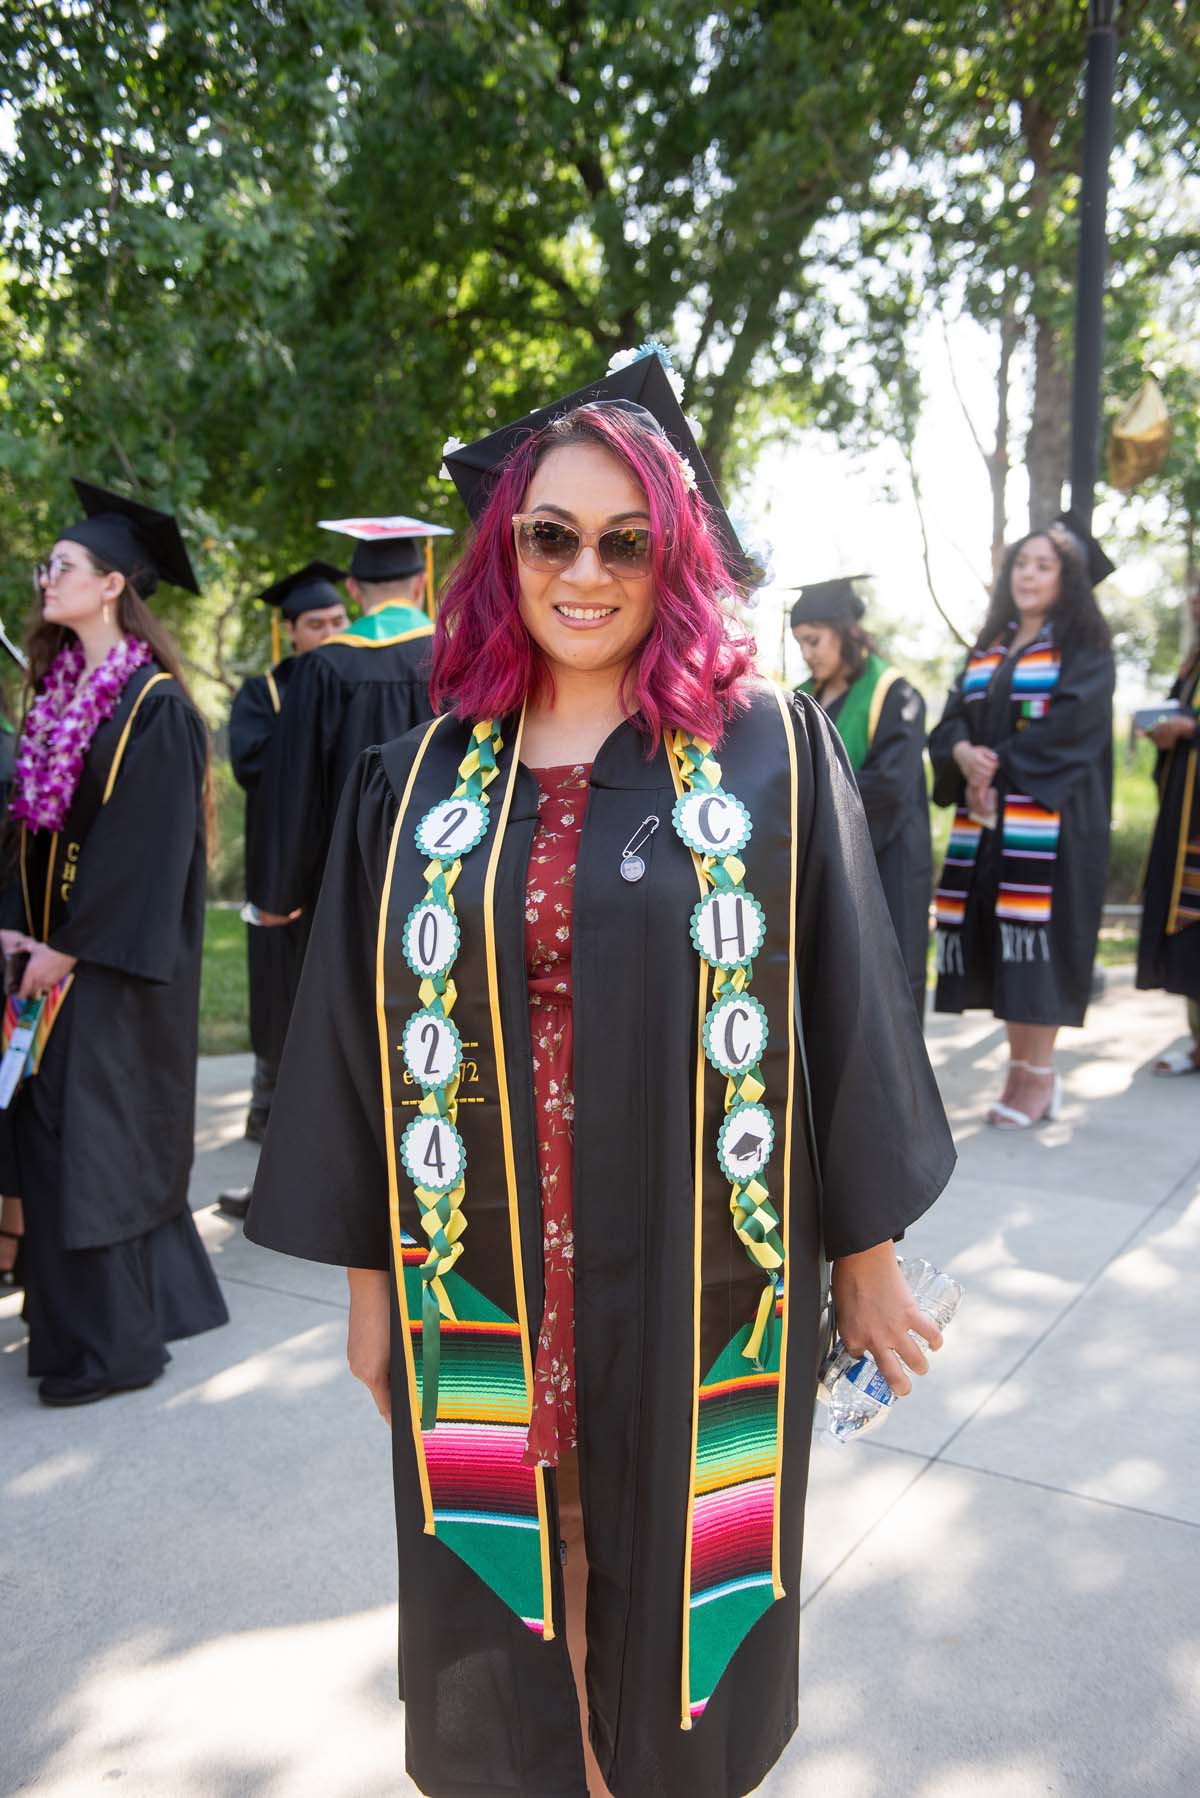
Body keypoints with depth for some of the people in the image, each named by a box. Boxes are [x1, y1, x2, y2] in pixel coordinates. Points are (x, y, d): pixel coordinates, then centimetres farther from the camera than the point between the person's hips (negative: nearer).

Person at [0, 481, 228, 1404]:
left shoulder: (155, 707, -14)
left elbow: (145, 847, -17)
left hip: (116, 963, -8)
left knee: (93, 1140, -3)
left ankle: (109, 1344, 12)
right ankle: (149, 1302, 28)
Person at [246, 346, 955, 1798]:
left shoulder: (771, 754, -5)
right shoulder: (421, 781, 1)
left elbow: (845, 1008, -2)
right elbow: (369, 1041, 5)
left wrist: (868, 1251, 2)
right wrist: (369, 1277, 7)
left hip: (702, 1294, -1)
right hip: (485, 1300, 2)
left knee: (671, 1598, 17)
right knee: (514, 1623, 16)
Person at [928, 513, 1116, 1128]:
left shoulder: (1084, 649, 2)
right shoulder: (988, 648, 19)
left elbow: (1069, 724, -12)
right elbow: (953, 717, 9)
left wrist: (997, 766, -14)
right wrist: (964, 754, -13)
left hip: (1049, 818, -5)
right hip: (985, 821, 5)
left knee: (1036, 939, -8)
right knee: (996, 940, 3)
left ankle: (1040, 1073, -1)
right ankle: (1019, 1066, 11)